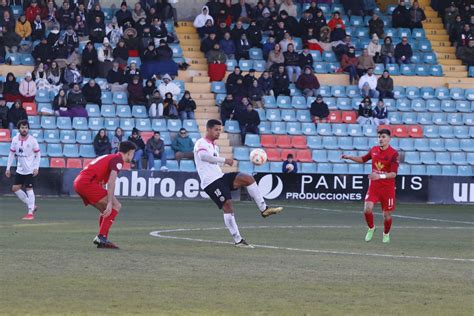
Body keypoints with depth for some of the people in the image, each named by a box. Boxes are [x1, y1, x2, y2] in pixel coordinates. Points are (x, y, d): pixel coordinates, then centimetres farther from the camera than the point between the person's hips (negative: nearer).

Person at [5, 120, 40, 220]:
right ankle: (31, 206, 16)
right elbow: (11, 154, 8)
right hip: (20, 169, 6)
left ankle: (30, 213, -1)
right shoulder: (15, 140, 0)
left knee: (29, 189, -8)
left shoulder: (32, 140, -12)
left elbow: (38, 154, -6)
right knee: (15, 188, 4)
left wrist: (36, 168, -14)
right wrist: (8, 168, 5)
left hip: (30, 170, -6)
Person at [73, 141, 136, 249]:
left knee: (107, 210, 19)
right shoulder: (118, 160, -3)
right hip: (87, 182, -10)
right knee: (116, 206, -9)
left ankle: (102, 240, 13)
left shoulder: (110, 157, 27)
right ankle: (101, 237, -15)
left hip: (79, 182, 10)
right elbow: (111, 182, -17)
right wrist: (110, 203, -20)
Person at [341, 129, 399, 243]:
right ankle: (371, 228, 14)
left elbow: (393, 173, -21)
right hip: (374, 186, 3)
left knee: (387, 214, 4)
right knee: (367, 209, -14)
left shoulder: (393, 154, -14)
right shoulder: (374, 150, 3)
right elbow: (363, 159, 22)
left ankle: (386, 234, 32)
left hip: (387, 188, -3)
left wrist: (380, 176, -36)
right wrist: (349, 157, 10)